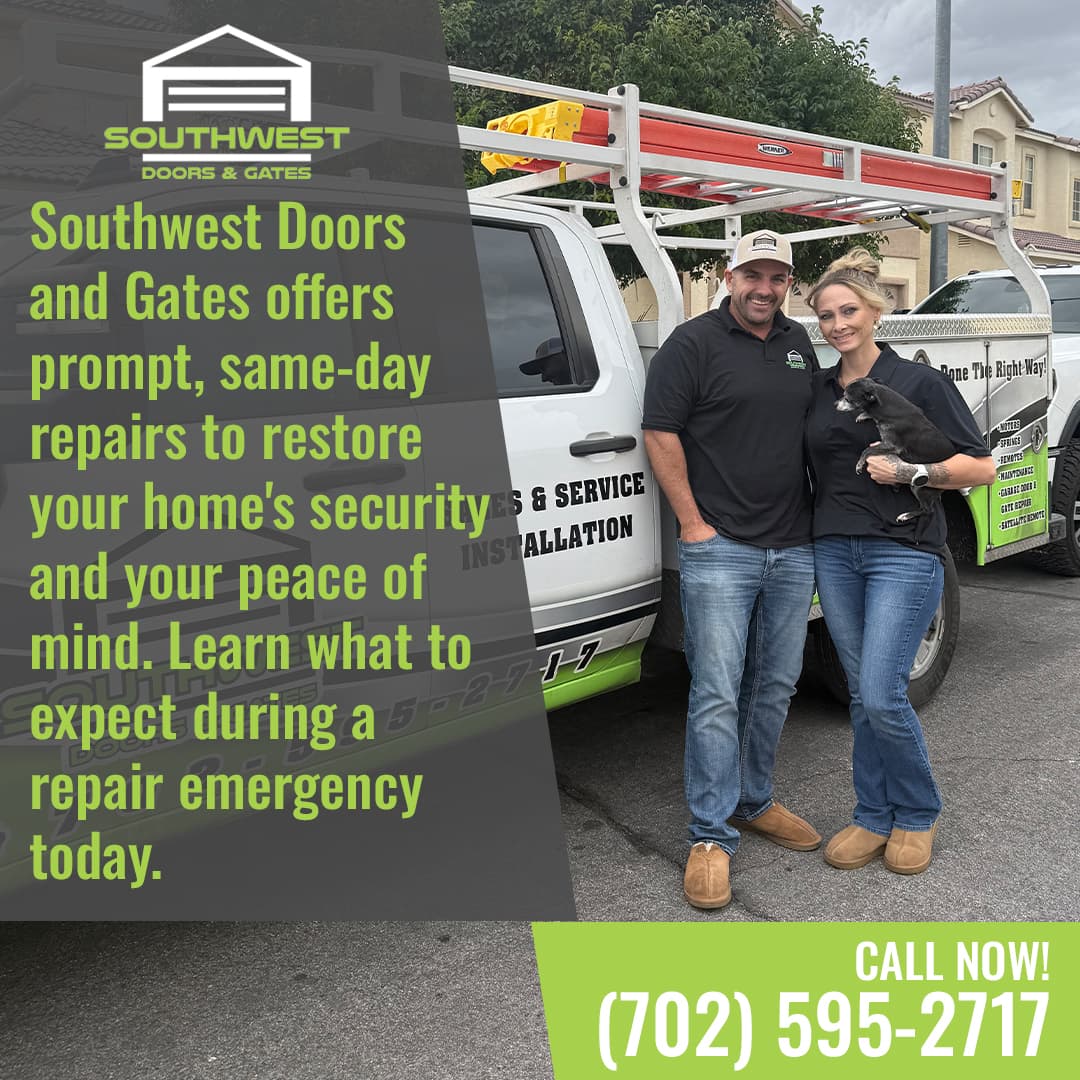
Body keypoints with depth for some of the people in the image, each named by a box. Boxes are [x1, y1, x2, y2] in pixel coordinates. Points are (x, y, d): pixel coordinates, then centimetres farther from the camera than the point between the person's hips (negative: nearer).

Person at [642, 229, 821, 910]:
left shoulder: (800, 346, 15)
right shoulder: (695, 343, -4)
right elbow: (660, 433, -9)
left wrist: (820, 518, 13)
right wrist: (693, 522, -12)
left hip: (793, 549, 6)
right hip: (721, 549, -6)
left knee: (775, 688, 14)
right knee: (717, 694, -6)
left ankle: (753, 802, 31)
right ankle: (712, 836, 3)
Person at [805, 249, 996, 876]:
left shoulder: (920, 383, -3)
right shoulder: (818, 390, 12)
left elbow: (982, 467, -4)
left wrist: (908, 471, -14)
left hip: (904, 550, -5)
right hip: (835, 552, 5)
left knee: (882, 694, -11)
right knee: (863, 694, 9)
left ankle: (917, 816, 13)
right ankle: (874, 818, 21)